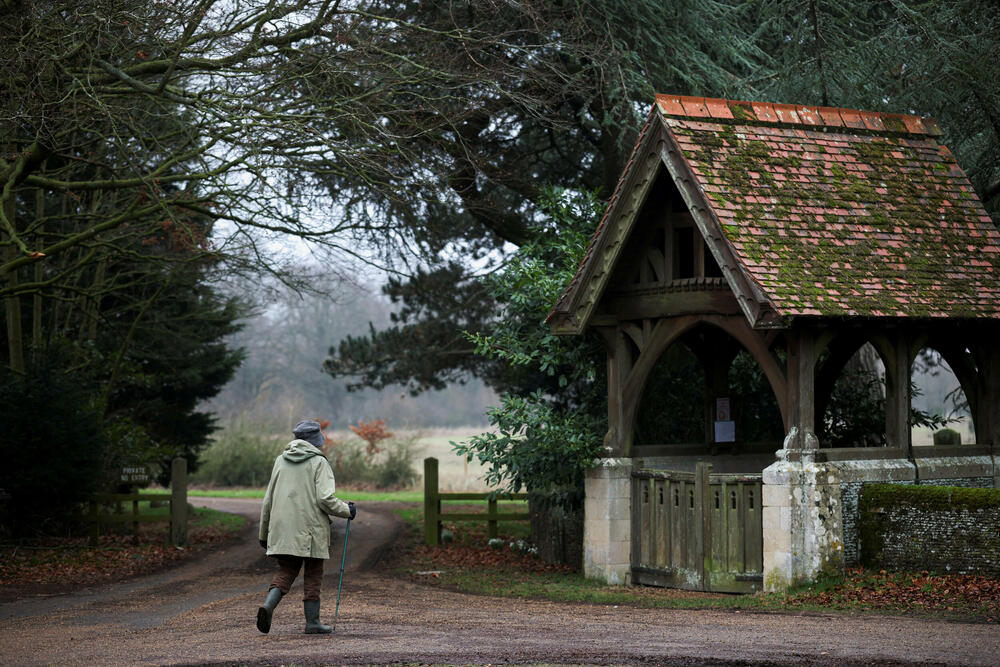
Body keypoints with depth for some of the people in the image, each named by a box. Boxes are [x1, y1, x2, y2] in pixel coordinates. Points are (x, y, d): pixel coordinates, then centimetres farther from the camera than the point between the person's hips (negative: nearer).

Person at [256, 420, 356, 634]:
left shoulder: (281, 461, 11)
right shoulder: (319, 463, -5)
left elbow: (268, 500, 13)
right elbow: (325, 498, -15)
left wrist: (264, 533, 20)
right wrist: (347, 510, 2)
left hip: (282, 528, 5)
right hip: (310, 528, -4)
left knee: (286, 571, 10)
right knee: (313, 575, 5)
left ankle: (269, 604, -14)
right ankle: (312, 622, 6)